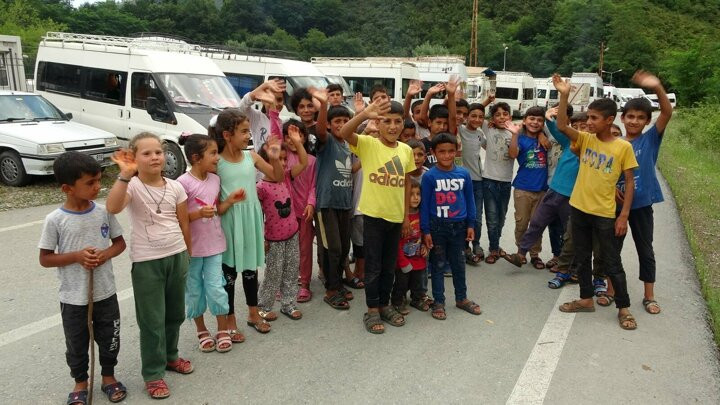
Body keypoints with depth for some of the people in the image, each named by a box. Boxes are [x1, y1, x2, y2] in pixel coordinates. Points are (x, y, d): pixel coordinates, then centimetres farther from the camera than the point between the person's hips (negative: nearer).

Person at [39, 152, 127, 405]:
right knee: (76, 344, 16)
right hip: (73, 298, -2)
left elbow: (120, 243, 5)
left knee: (109, 339, 16)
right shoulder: (55, 220, -13)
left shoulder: (104, 212, -6)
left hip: (105, 293, 2)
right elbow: (45, 259, -7)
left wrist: (106, 254, -16)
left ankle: (108, 377, 39)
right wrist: (77, 256, -22)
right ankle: (80, 383, 38)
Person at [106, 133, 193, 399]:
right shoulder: (132, 185, -11)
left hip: (177, 256, 4)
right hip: (146, 261, -4)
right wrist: (125, 173, -36)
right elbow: (112, 208, -33)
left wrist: (188, 254, 12)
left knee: (175, 314, 18)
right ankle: (153, 373, 17)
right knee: (152, 320, 3)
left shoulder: (175, 187, 1)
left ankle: (170, 356, 39)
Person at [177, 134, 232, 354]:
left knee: (216, 288, 3)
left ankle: (223, 330, 20)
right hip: (192, 247, -3)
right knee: (194, 290, 12)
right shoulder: (184, 183, -17)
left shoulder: (215, 179, 2)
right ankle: (201, 330, 30)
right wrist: (199, 213, -27)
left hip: (214, 245, 4)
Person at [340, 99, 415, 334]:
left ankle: (384, 305, 32)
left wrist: (406, 215, 10)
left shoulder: (406, 150, 4)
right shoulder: (367, 144, -10)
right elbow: (344, 133, -29)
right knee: (373, 266, 5)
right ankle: (372, 310, 20)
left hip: (396, 216, 5)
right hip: (373, 215, -4)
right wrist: (364, 114, -46)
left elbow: (407, 183, 11)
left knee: (389, 266, 16)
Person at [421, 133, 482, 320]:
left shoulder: (464, 173, -2)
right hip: (437, 226, -3)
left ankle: (461, 298, 33)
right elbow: (424, 204, -8)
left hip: (459, 225, 3)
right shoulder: (429, 176, -11)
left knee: (459, 263, 16)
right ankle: (438, 302, 21)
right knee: (437, 265, 9)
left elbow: (469, 200, 6)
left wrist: (471, 225, 5)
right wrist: (425, 231, -8)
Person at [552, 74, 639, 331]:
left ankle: (623, 308, 19)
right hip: (579, 208, 4)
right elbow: (562, 127, -15)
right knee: (582, 258, 14)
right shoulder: (585, 139, 1)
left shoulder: (623, 147, -8)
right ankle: (586, 299, 30)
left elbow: (630, 182, -5)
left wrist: (624, 215, -9)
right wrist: (564, 95, -26)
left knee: (611, 262, 5)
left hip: (605, 213, -4)